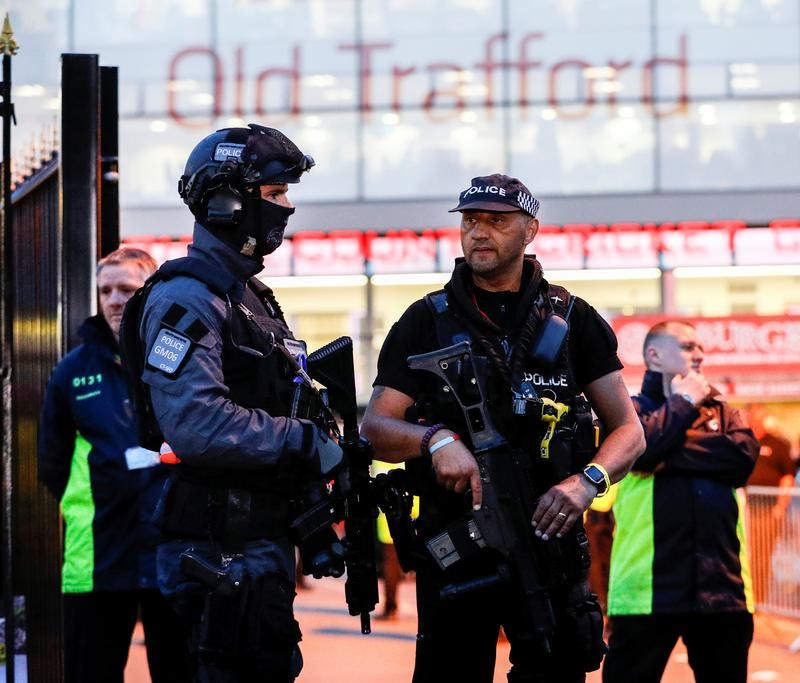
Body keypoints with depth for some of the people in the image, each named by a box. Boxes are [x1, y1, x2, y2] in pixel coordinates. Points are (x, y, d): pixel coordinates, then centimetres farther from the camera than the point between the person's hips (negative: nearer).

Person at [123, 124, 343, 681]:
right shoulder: (187, 297, -13)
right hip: (220, 546, -10)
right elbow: (196, 423, -27)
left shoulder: (251, 297, 19)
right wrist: (306, 444, -20)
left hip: (265, 540, 10)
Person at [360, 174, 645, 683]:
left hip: (549, 535, 0)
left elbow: (629, 431, 7)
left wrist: (587, 482, -13)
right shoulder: (427, 321, 7)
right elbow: (375, 430, 1)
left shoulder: (572, 320, 8)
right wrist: (435, 439, -20)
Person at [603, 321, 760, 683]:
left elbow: (745, 455, -2)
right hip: (649, 585, -4)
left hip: (722, 585, 4)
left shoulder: (722, 412, 18)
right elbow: (642, 447, -16)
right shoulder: (629, 409, 7)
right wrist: (684, 403, -2)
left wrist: (672, 450, -7)